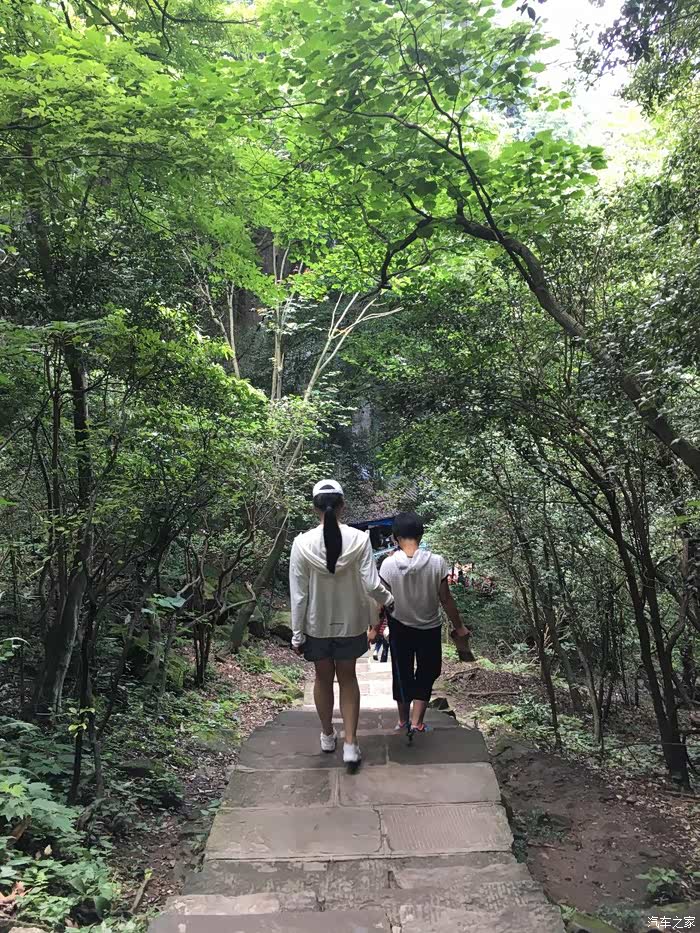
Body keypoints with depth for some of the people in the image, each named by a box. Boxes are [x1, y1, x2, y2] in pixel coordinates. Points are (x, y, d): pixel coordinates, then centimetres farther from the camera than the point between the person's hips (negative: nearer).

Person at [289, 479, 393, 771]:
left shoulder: (302, 543, -16)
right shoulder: (359, 539, -15)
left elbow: (298, 594, -11)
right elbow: (371, 585, -14)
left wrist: (297, 634, -1)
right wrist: (388, 599, 8)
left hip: (316, 625, 0)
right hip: (350, 623, 0)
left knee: (323, 678, 20)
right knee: (347, 678, 19)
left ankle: (327, 735, 39)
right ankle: (350, 744, 15)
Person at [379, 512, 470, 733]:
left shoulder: (389, 564, -19)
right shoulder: (437, 562, -20)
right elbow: (446, 599, -12)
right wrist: (459, 626, 2)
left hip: (400, 627, 1)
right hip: (429, 627, -1)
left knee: (402, 673, 19)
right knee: (426, 673, 18)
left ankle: (403, 720, 33)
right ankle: (417, 722, 15)